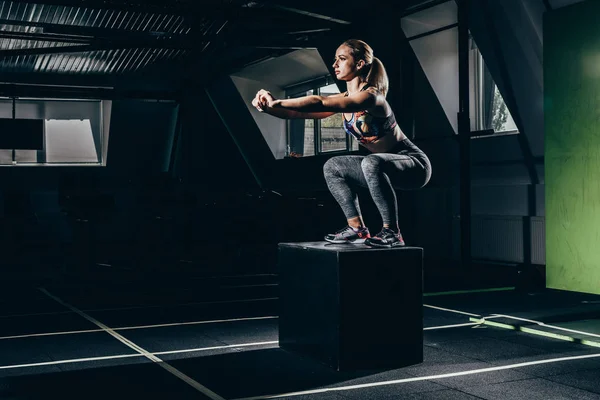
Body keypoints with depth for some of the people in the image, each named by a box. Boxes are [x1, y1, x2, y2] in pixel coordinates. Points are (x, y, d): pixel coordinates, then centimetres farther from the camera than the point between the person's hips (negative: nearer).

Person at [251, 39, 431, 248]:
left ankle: (392, 232, -25)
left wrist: (276, 102, -38)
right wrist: (269, 107, -20)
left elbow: (321, 103, -37)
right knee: (332, 167, 9)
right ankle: (357, 228, 9)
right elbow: (300, 113, -4)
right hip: (382, 166, 9)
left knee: (372, 163, -37)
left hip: (414, 163, -9)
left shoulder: (370, 96, -24)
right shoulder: (343, 99, 3)